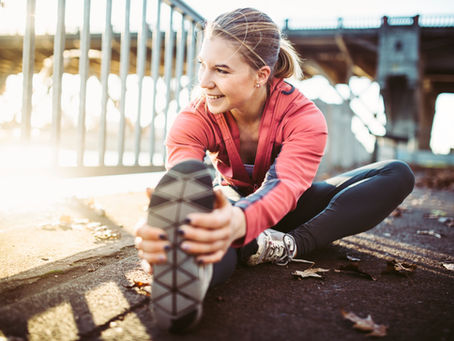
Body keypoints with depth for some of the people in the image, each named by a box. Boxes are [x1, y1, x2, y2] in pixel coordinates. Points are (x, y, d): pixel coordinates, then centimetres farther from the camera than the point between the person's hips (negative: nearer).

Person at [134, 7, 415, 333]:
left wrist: (238, 224, -69)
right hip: (235, 202, 0)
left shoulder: (305, 117, -25)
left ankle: (289, 246, -37)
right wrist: (164, 226, -66)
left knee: (398, 175, -22)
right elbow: (182, 182, -40)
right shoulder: (194, 120, -20)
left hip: (287, 208, 1)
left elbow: (286, 186, -44)